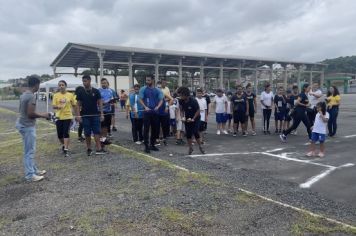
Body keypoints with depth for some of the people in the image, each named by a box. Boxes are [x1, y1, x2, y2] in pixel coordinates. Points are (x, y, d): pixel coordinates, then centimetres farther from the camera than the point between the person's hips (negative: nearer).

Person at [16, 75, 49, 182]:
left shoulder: (24, 94, 10)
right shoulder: (31, 96, -20)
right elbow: (30, 113, -25)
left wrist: (40, 115, 19)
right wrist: (43, 115, -9)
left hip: (23, 123, 10)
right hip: (28, 126, -10)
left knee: (30, 150, 17)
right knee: (30, 151, -2)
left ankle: (34, 170, 28)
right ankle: (30, 175, 6)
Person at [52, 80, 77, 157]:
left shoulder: (70, 95, 0)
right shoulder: (56, 95, 2)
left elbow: (74, 105, 8)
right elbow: (53, 106, -2)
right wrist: (58, 106, -23)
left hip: (68, 116, -2)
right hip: (59, 117, 2)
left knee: (66, 133, -8)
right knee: (59, 134, 7)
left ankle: (66, 150, -6)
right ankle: (63, 145, 36)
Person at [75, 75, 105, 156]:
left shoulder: (96, 91, 1)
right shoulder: (80, 92, 2)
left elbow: (100, 103, 2)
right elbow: (78, 104, 3)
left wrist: (101, 114, -4)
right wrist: (78, 115, -6)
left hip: (95, 115, -1)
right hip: (85, 116, 1)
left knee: (97, 132, -5)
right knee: (87, 133, 6)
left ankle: (98, 149, -6)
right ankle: (89, 149, 17)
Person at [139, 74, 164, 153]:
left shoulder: (158, 90, 7)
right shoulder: (143, 89, 1)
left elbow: (161, 100, 5)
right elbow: (140, 99, -1)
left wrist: (158, 107, -14)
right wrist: (145, 107, -16)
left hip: (155, 112, 3)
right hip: (147, 112, -3)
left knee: (155, 129, 8)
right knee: (146, 129, -4)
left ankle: (152, 144, 21)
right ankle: (146, 146, 1)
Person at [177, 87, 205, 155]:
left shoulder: (193, 101, -24)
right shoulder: (181, 101, -12)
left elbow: (198, 110, -15)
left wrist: (193, 119, -19)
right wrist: (183, 116, -7)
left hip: (195, 118, -4)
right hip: (187, 119, 4)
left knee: (195, 133, -9)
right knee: (188, 134, -1)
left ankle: (200, 147, 10)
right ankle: (190, 148, 14)